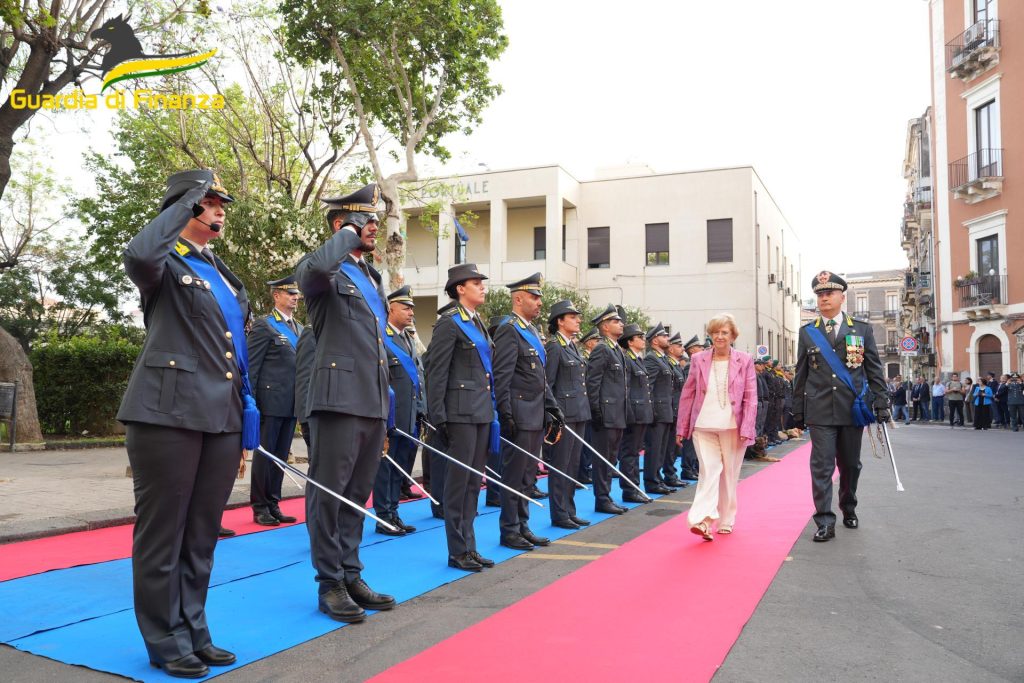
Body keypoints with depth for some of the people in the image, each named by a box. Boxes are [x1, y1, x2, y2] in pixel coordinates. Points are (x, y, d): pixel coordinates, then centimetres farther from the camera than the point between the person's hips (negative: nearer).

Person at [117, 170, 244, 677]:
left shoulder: (221, 273, 19)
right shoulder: (165, 264, -2)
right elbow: (138, 255, -28)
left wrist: (247, 405, 17)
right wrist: (186, 204, -16)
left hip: (222, 418, 7)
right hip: (168, 414, -7)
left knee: (202, 534, 13)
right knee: (163, 532, 3)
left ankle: (193, 632, 24)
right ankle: (165, 642, 14)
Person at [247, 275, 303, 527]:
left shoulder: (300, 329, 16)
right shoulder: (264, 325, -3)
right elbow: (251, 366, -7)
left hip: (292, 403, 6)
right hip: (270, 400, -6)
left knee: (280, 456, 10)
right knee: (265, 454, 2)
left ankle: (273, 504, 18)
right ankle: (260, 507, 11)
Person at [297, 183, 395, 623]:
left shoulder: (371, 276, 21)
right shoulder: (322, 271, -3)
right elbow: (317, 267, -31)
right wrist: (348, 235, -12)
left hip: (374, 401, 8)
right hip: (339, 399, -8)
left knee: (357, 494, 13)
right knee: (329, 494, 0)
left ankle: (351, 576, 22)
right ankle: (329, 585, 10)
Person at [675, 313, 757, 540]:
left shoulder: (744, 361, 2)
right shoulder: (698, 360, 6)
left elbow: (751, 398, 0)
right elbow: (687, 395, 9)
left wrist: (746, 430, -8)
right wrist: (682, 428, 7)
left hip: (732, 427, 0)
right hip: (703, 427, 0)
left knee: (729, 475, 9)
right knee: (709, 471, -9)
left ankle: (725, 521, 22)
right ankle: (703, 521, -17)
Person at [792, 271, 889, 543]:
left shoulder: (862, 329, 6)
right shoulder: (807, 332, 6)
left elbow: (874, 371, 6)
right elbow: (801, 375, 7)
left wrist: (881, 404, 0)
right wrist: (798, 412, 6)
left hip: (853, 409, 1)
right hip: (820, 411, -1)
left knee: (850, 464, 12)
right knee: (822, 465, -6)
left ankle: (849, 510, 33)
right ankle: (825, 522, -4)